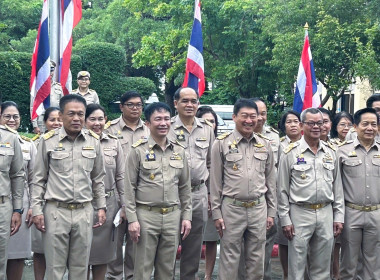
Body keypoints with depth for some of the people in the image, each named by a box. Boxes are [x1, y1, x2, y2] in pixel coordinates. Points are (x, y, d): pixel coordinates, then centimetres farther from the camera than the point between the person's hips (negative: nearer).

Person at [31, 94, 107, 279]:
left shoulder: (94, 141, 5)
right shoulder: (48, 141, -2)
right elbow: (39, 179, 2)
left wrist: (101, 207, 9)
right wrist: (37, 210, -3)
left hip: (84, 212, 2)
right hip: (55, 211, -2)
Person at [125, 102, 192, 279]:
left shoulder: (179, 151, 9)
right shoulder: (138, 151, -4)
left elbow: (185, 187, 12)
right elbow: (130, 188, -4)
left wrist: (186, 216, 7)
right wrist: (132, 219, -10)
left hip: (173, 216, 4)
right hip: (146, 215, -4)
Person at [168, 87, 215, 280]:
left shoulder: (207, 129, 9)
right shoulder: (167, 128, -5)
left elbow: (211, 163, 14)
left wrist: (210, 193, 12)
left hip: (199, 194, 4)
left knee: (194, 248, 11)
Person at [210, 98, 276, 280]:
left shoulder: (265, 145, 8)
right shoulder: (222, 143, -3)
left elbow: (271, 181, 12)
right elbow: (215, 181, -2)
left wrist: (271, 212, 9)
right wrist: (216, 213, -4)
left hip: (259, 209, 3)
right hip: (231, 208, -3)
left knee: (257, 260, 11)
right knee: (229, 260, 4)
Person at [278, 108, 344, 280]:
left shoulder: (330, 152, 9)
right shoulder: (291, 153, -3)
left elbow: (337, 186, 13)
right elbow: (282, 189, -2)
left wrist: (339, 216, 8)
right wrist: (285, 219, -5)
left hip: (326, 213, 4)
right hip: (300, 214, -4)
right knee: (297, 266, 3)